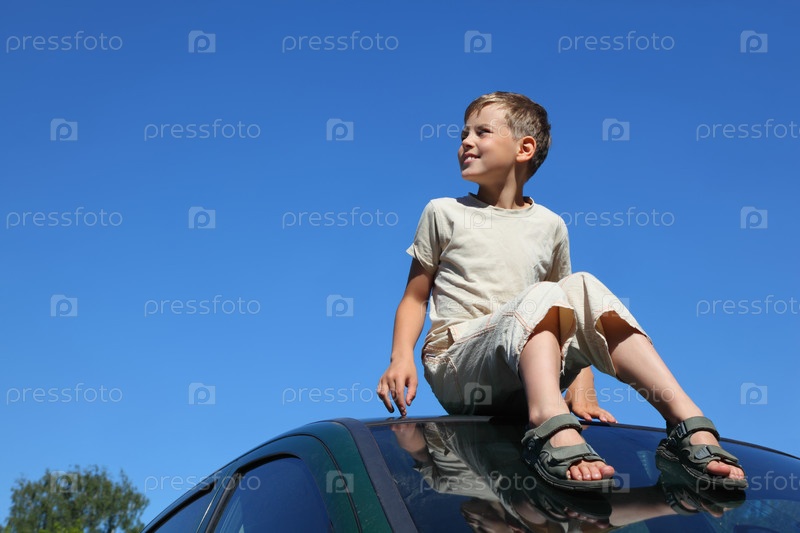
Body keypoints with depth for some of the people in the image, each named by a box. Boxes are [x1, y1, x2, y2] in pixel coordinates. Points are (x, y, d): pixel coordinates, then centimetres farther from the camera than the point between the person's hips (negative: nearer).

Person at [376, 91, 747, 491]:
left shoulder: (549, 226, 17)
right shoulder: (444, 213, 12)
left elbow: (570, 317, 17)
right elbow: (415, 297, 9)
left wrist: (581, 390, 3)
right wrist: (401, 358, -10)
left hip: (524, 377, 3)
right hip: (456, 369, -2)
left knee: (583, 287, -22)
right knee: (539, 295, -29)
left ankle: (689, 423, -34)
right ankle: (552, 428, -58)